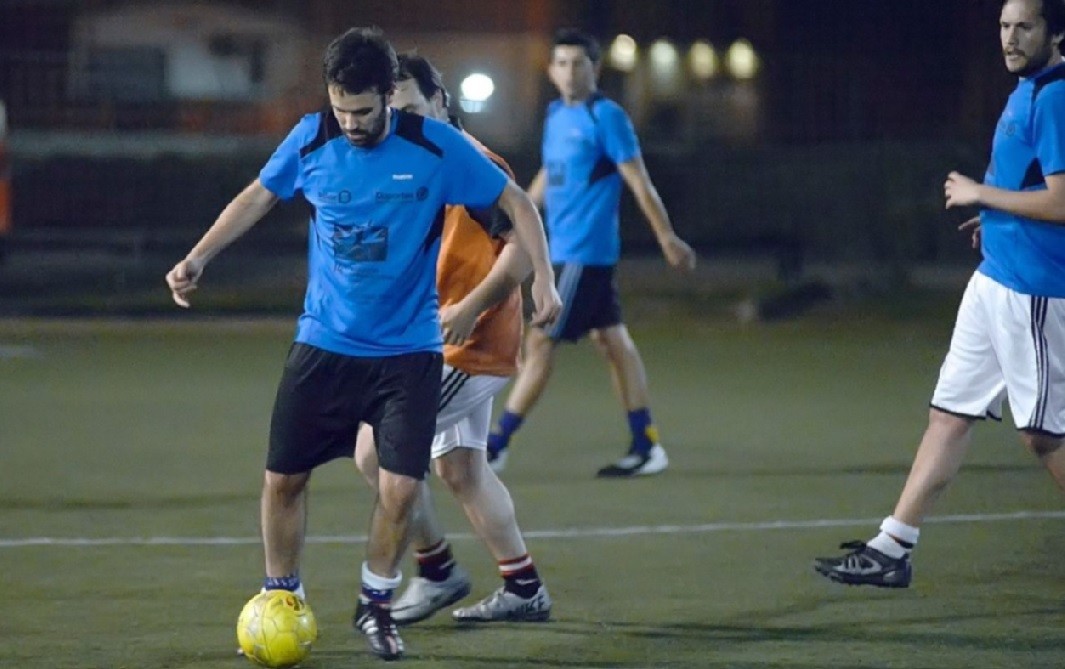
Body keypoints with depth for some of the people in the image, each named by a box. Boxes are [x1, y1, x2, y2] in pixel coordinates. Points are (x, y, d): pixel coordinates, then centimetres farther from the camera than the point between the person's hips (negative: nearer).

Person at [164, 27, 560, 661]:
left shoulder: (436, 147, -12)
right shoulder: (311, 140, -6)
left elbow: (516, 202, -3)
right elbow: (259, 196, 11)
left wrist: (543, 277, -14)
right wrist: (198, 258, 2)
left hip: (408, 350, -2)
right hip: (324, 343, 2)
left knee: (400, 486, -10)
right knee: (283, 478, 3)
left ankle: (377, 604, 15)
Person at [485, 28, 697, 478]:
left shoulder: (606, 117, -11)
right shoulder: (555, 116, 13)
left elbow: (639, 182, -11)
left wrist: (668, 238, -11)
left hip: (585, 253, -8)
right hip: (563, 251, 8)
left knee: (540, 343, -7)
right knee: (612, 341, 9)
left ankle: (496, 445, -5)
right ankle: (646, 447, 12)